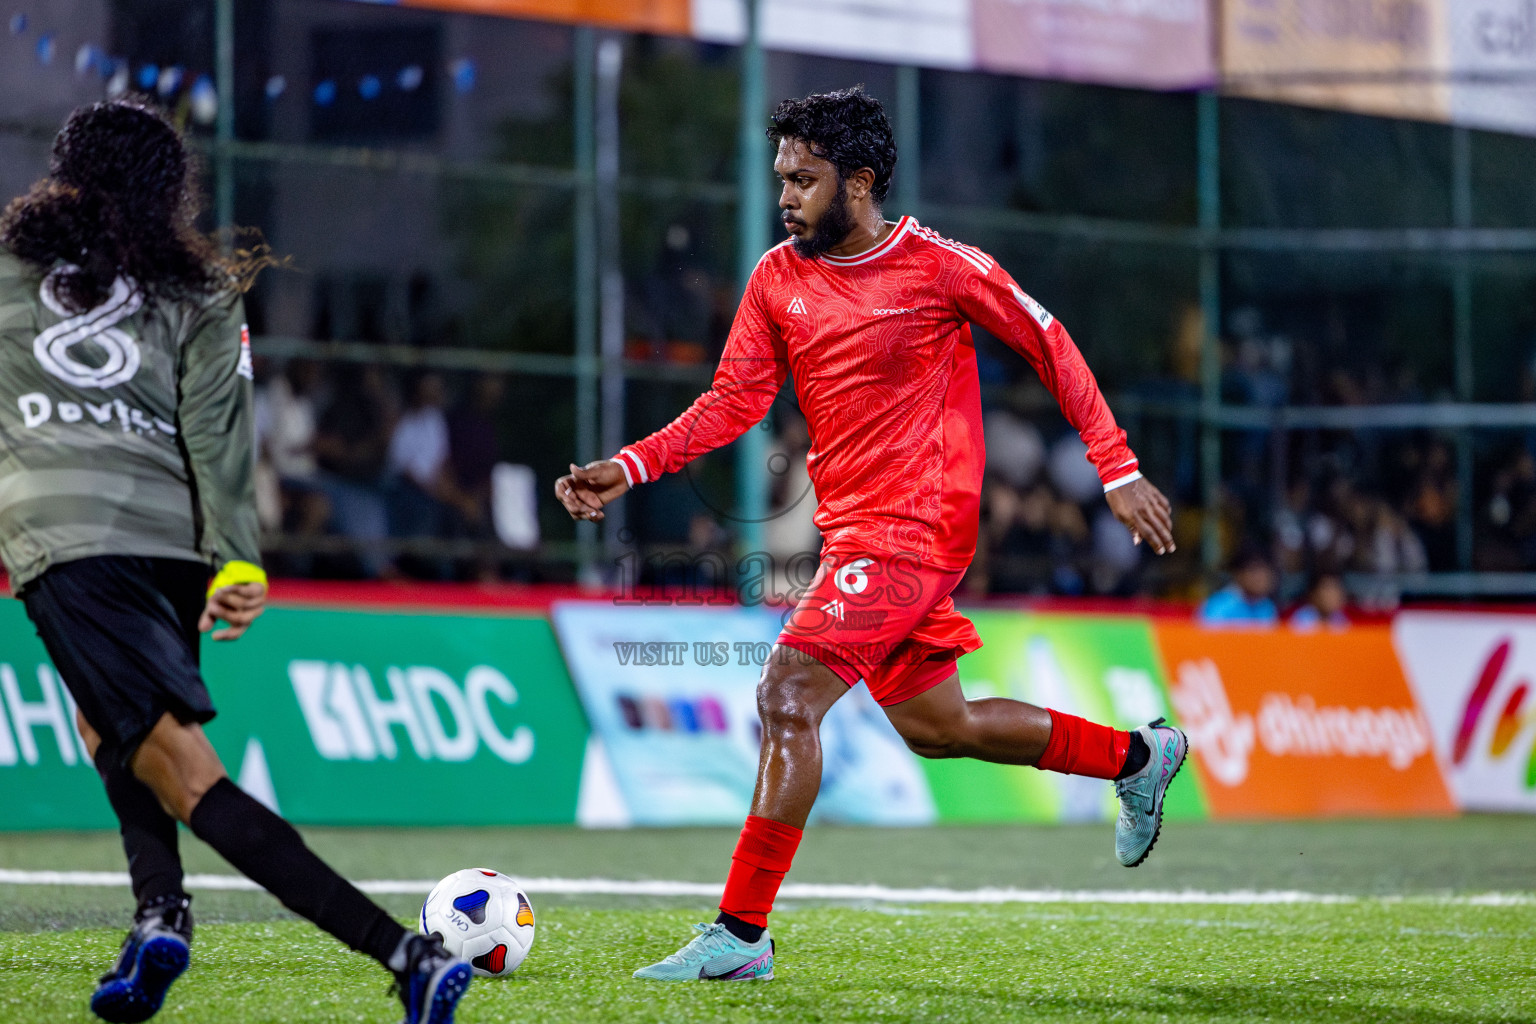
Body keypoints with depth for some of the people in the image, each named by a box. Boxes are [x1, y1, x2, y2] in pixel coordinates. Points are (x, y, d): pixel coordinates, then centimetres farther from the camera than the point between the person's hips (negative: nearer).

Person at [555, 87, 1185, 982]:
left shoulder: (943, 268, -10)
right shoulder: (779, 278, 6)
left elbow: (1050, 345, 1)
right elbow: (732, 403, 5)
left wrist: (1118, 468, 0)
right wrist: (630, 467, -8)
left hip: (914, 530, -8)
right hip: (851, 532, 8)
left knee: (789, 696, -19)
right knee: (935, 727, 18)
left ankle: (742, 933, -16)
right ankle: (1139, 756, 39)